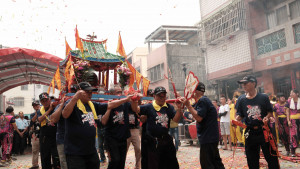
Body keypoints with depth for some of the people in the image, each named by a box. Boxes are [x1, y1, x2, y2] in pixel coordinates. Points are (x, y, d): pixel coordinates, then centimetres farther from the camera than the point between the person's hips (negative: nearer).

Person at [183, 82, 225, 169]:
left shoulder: (202, 101, -16)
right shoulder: (200, 101, 16)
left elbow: (199, 118, -23)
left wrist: (188, 105, -19)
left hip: (208, 138, -11)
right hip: (210, 137, 11)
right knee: (216, 161, 18)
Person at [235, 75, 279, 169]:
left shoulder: (263, 97, -2)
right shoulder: (241, 99, 2)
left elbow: (270, 112, 5)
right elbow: (239, 114, 7)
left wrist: (267, 117, -15)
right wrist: (236, 120, -13)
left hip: (264, 130, -2)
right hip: (250, 132, 2)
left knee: (271, 156, 4)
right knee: (252, 159, 12)